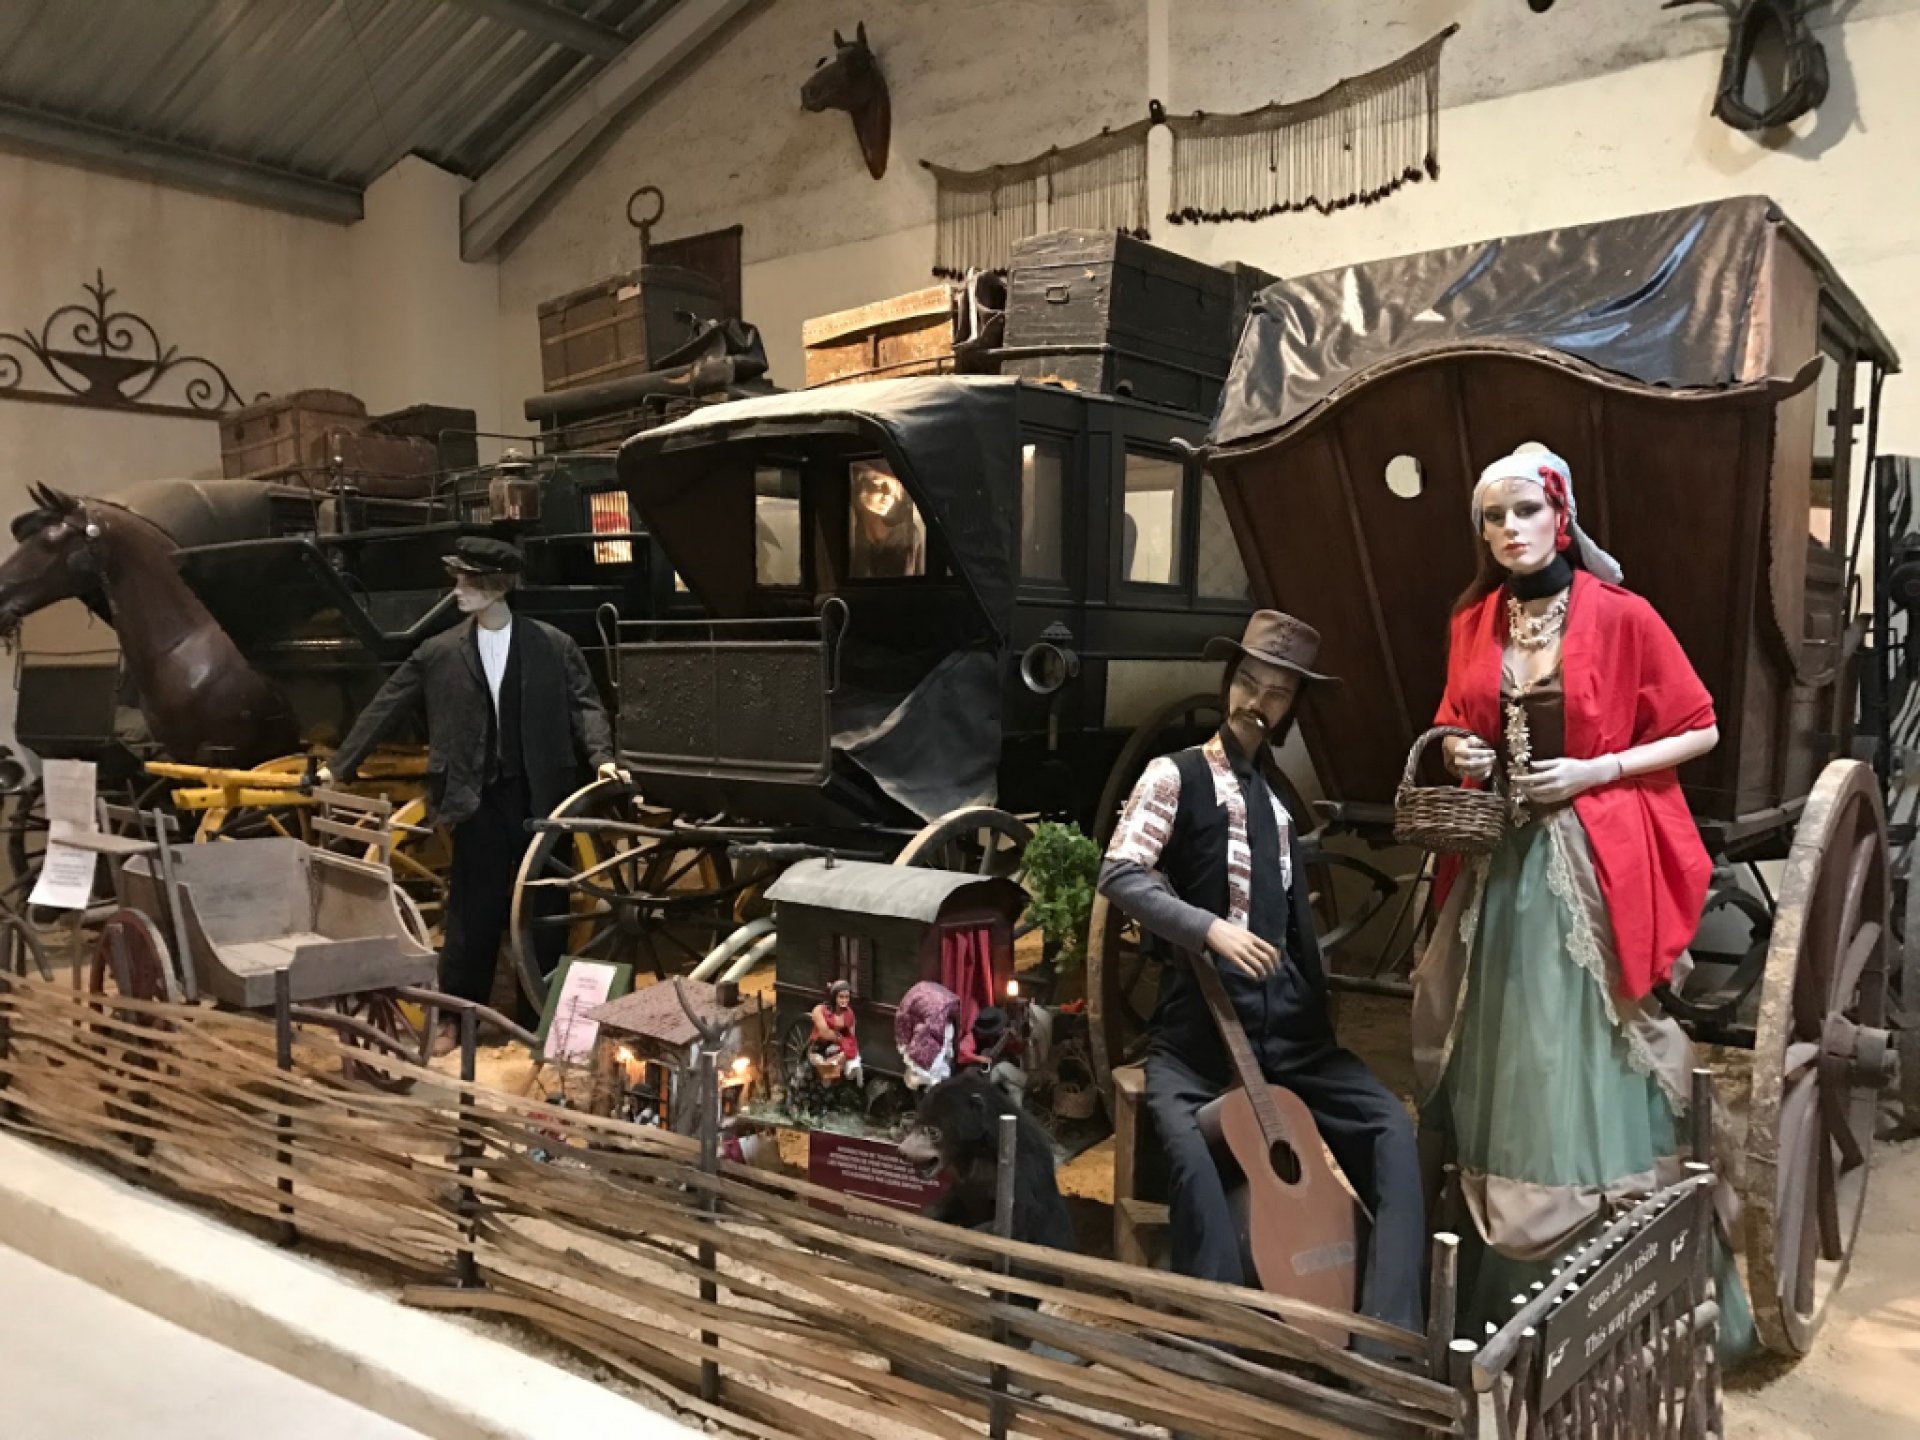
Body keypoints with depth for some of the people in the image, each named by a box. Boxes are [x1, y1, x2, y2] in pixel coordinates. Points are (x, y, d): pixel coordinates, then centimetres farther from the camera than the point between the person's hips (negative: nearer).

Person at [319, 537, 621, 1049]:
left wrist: (602, 758, -19)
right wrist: (339, 765, 10)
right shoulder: (440, 652, 3)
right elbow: (384, 710, 8)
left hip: (540, 795, -1)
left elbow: (584, 705, -2)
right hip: (478, 798, 1)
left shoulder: (553, 646, -1)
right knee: (473, 912, 5)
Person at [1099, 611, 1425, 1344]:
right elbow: (1120, 872, -13)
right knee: (1190, 1148, -28)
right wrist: (1209, 928, -23)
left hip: (1287, 1028, 5)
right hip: (1198, 1027, -5)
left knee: (1389, 1125, -9)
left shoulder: (1285, 801, 16)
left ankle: (1389, 1329, -6)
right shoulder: (1176, 776, -1)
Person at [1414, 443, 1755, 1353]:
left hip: (1596, 866, -4)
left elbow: (1698, 730, -3)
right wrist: (1460, 752, -1)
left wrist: (1594, 770, -13)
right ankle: (1508, 1305, 21)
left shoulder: (1621, 616, -6)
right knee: (1509, 1069, 9)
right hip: (1501, 867, 4)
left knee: (1591, 1068, -1)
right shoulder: (1472, 623, 7)